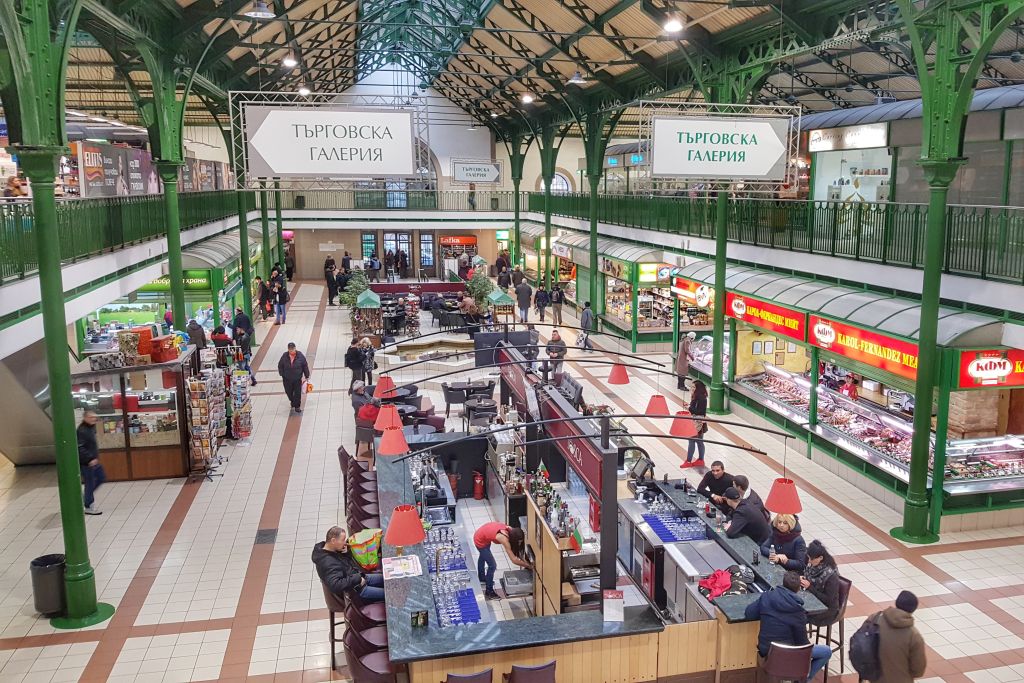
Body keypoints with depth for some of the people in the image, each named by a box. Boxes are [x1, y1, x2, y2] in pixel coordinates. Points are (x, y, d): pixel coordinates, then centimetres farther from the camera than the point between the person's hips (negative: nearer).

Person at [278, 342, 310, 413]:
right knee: (289, 392, 14)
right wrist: (282, 375, -2)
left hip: (298, 379, -1)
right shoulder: (284, 356, -10)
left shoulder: (300, 356, -13)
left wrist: (307, 376, 1)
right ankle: (293, 402, 45)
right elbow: (280, 366, 3)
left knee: (297, 393, 3)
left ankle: (297, 406, 21)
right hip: (287, 379, 1)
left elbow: (305, 366, -3)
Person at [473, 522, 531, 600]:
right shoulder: (504, 539, -36)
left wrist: (524, 561, -7)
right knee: (492, 565, -3)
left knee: (483, 556, 33)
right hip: (480, 541, -9)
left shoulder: (511, 531, -17)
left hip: (481, 534, 9)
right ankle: (489, 592, 13)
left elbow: (516, 550, -2)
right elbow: (514, 560, -32)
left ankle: (481, 577, 60)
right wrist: (528, 565, -23)